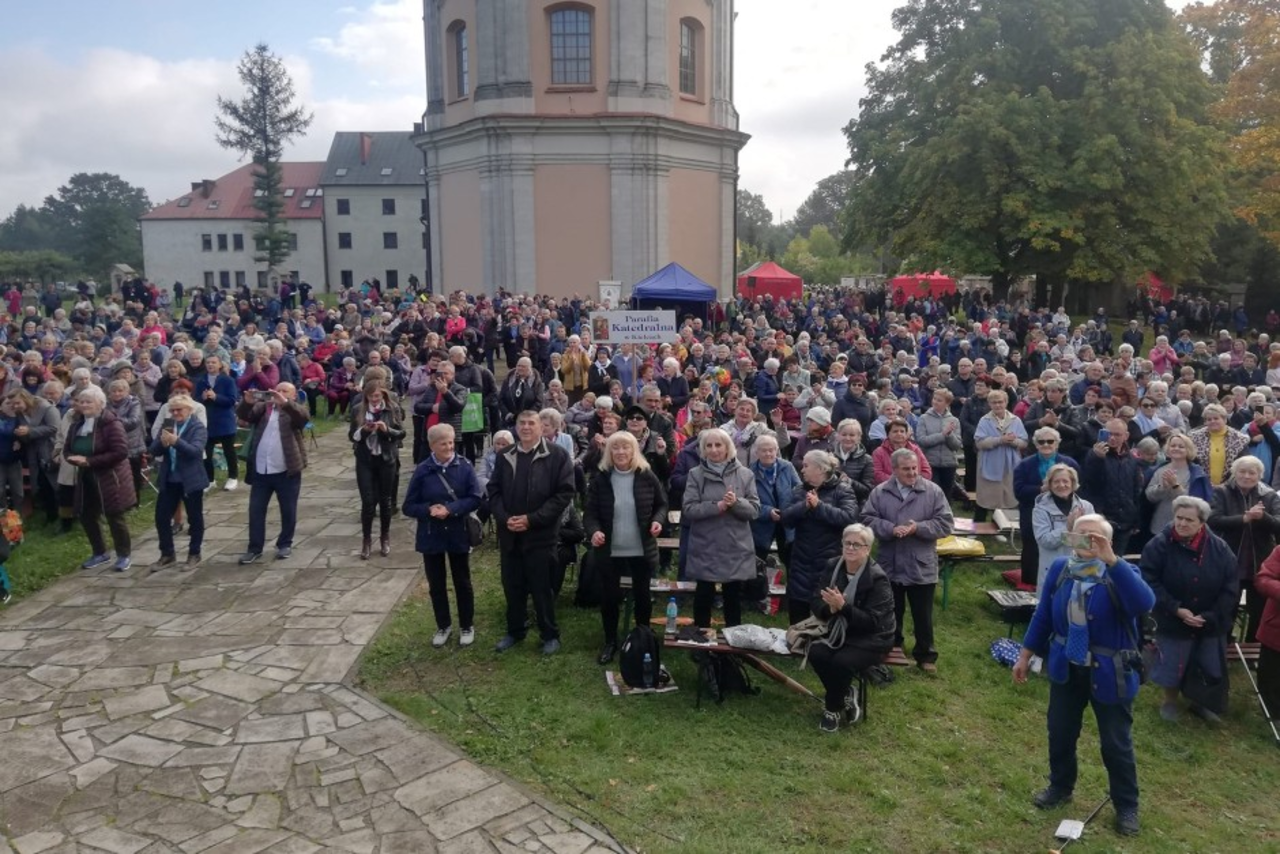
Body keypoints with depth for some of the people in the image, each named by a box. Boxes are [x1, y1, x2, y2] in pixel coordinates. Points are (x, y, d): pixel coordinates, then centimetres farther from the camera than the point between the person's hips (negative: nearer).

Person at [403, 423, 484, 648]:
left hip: (458, 534, -1)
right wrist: (429, 510, -23)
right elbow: (409, 506, -5)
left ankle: (467, 627, 29)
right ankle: (443, 626, 32)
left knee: (462, 583, 12)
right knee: (436, 585, 14)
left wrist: (451, 509, -21)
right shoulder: (422, 471, -9)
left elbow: (476, 498, -10)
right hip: (431, 536, 1)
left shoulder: (464, 466, -10)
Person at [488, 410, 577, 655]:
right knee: (512, 586, 13)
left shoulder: (557, 455, -7)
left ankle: (550, 635, 20)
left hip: (540, 534, -4)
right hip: (509, 533, 4)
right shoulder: (505, 457, 9)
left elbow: (564, 493, -11)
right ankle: (514, 631, 31)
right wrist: (504, 518, -9)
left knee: (542, 587, 4)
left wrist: (532, 519, -16)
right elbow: (494, 491, 10)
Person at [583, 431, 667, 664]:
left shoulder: (646, 476, -6)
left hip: (642, 549, 0)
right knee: (609, 596, 10)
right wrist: (593, 530, -24)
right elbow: (589, 511, -4)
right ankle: (610, 642, 27)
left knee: (642, 595, 13)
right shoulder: (600, 479, -6)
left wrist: (658, 520, -16)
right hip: (609, 549, 0)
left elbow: (662, 504, 5)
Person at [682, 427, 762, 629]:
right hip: (705, 549, -1)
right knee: (703, 597, 8)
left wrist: (736, 502, -21)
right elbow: (688, 510, -10)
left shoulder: (745, 474, 1)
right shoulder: (696, 474, -2)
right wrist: (717, 506, -21)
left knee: (734, 598, 12)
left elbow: (755, 509, -3)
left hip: (736, 549, 1)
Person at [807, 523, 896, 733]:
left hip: (871, 639, -5)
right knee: (816, 653, -23)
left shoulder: (877, 579, -19)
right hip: (841, 632, 5)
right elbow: (815, 605, -4)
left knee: (842, 661, -30)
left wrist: (843, 606, -35)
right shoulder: (832, 567, -2)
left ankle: (833, 708, -2)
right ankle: (847, 693, 2)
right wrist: (830, 608, -27)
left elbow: (872, 621, -24)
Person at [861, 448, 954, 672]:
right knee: (892, 612, 18)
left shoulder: (933, 491, -5)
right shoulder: (880, 492, -3)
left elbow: (946, 523, -7)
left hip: (922, 567, -1)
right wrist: (891, 529, -20)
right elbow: (868, 520, -6)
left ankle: (925, 654, 24)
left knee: (923, 615, 9)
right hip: (890, 566, 1)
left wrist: (918, 528, -19)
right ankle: (891, 649, 37)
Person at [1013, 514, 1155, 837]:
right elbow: (1043, 614, 3)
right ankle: (1060, 787, 41)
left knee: (1116, 744, 10)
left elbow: (1144, 604, -38)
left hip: (1108, 673, -4)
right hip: (1066, 668, 4)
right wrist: (1025, 655, 5)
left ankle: (1127, 806, 31)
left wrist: (1111, 560, -42)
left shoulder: (1121, 573, -16)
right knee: (1060, 734, 18)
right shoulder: (1060, 568, -5)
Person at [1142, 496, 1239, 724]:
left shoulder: (1219, 547, -8)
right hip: (1173, 621, -3)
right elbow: (1150, 582, -15)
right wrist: (1176, 609, -21)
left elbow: (1231, 586, -6)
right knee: (1172, 666, 10)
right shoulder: (1159, 545, -15)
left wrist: (1210, 615, -14)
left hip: (1211, 623, 3)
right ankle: (1170, 701, 36)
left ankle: (1200, 702, 40)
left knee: (1210, 668, 16)